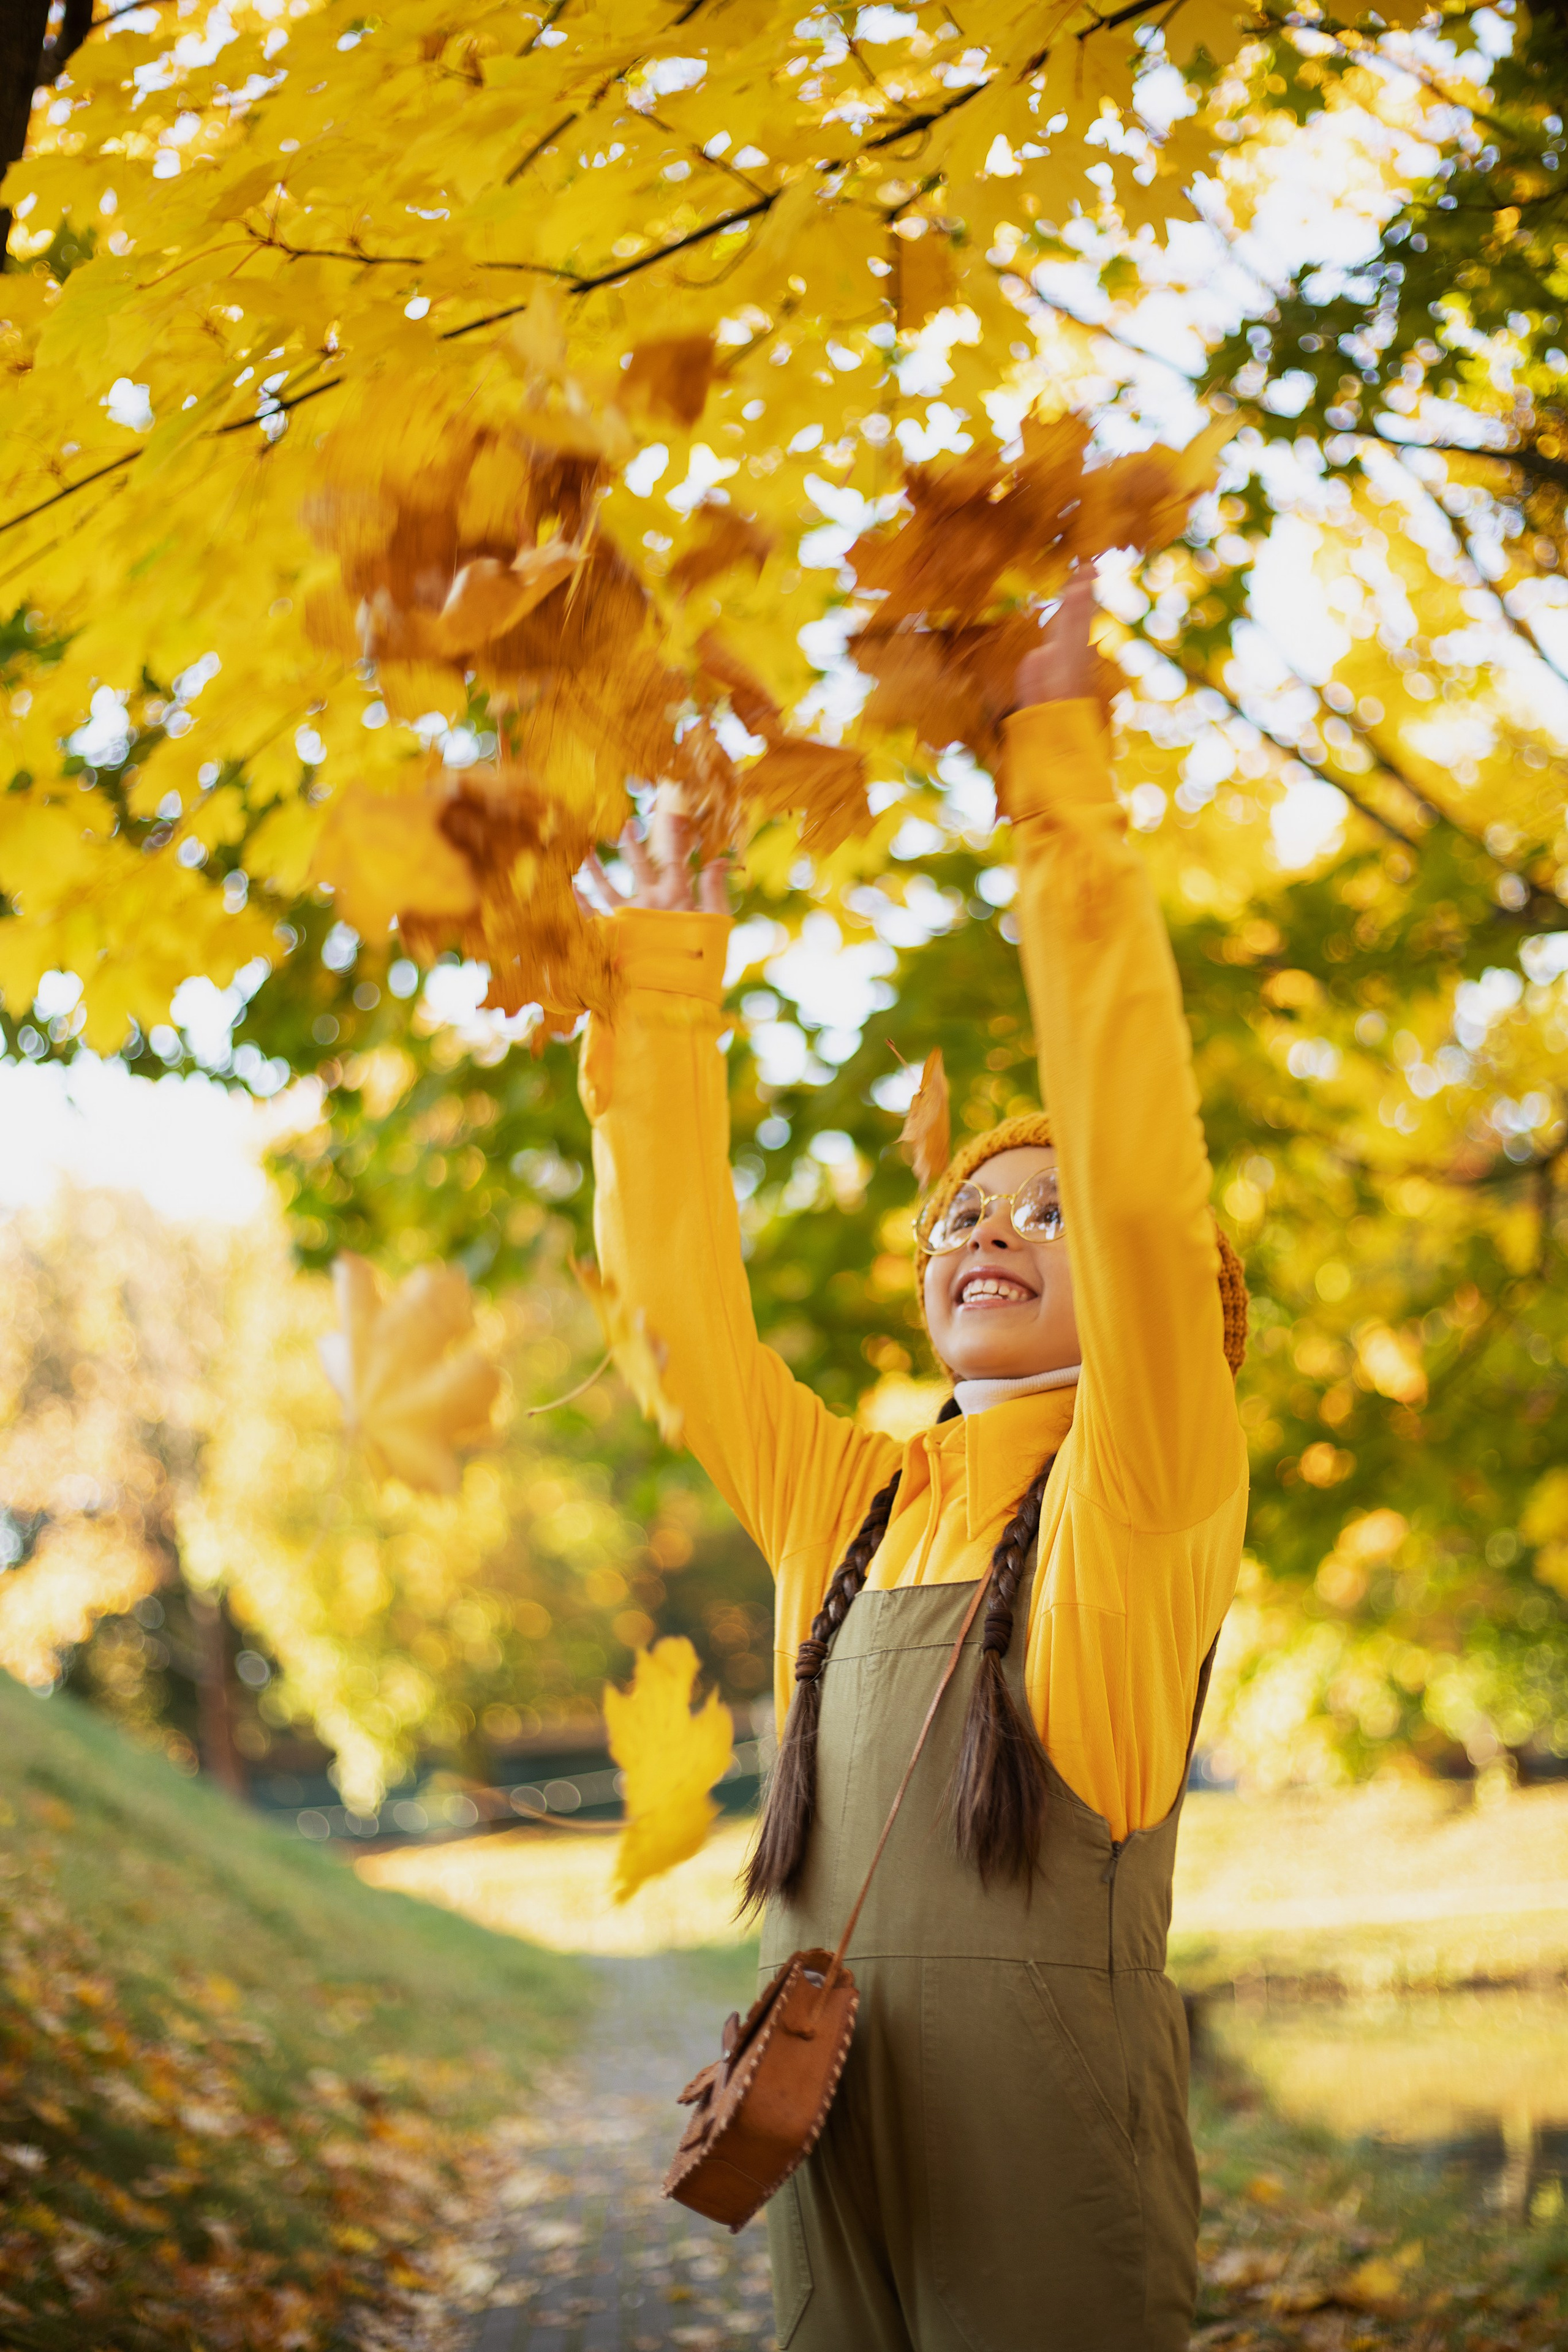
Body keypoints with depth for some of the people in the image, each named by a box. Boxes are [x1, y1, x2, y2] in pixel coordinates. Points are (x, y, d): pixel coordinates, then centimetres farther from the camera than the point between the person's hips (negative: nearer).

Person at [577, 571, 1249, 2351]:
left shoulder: (1149, 1500, -4)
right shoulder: (847, 1506, 12)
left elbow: (1144, 1183, -16)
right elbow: (675, 1285, 8)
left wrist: (1060, 774, -16)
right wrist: (664, 962, 4)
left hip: (1052, 2201, -5)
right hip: (832, 2176, 5)